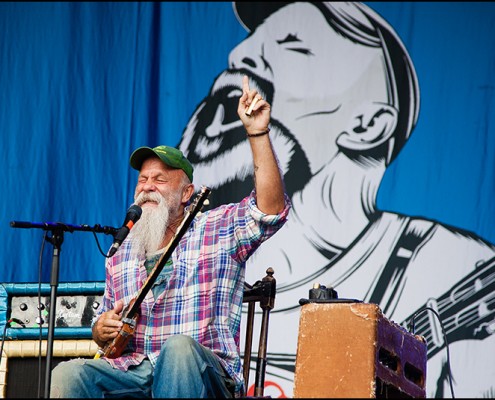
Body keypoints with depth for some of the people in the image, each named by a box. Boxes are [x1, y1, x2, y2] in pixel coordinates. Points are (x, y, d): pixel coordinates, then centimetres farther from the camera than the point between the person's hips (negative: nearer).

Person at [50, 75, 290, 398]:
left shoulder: (219, 229, 8)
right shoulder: (122, 254, 21)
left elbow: (272, 208, -12)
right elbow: (105, 334, 29)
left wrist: (257, 132, -18)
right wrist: (102, 330, 2)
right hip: (135, 370, 4)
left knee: (179, 346, -40)